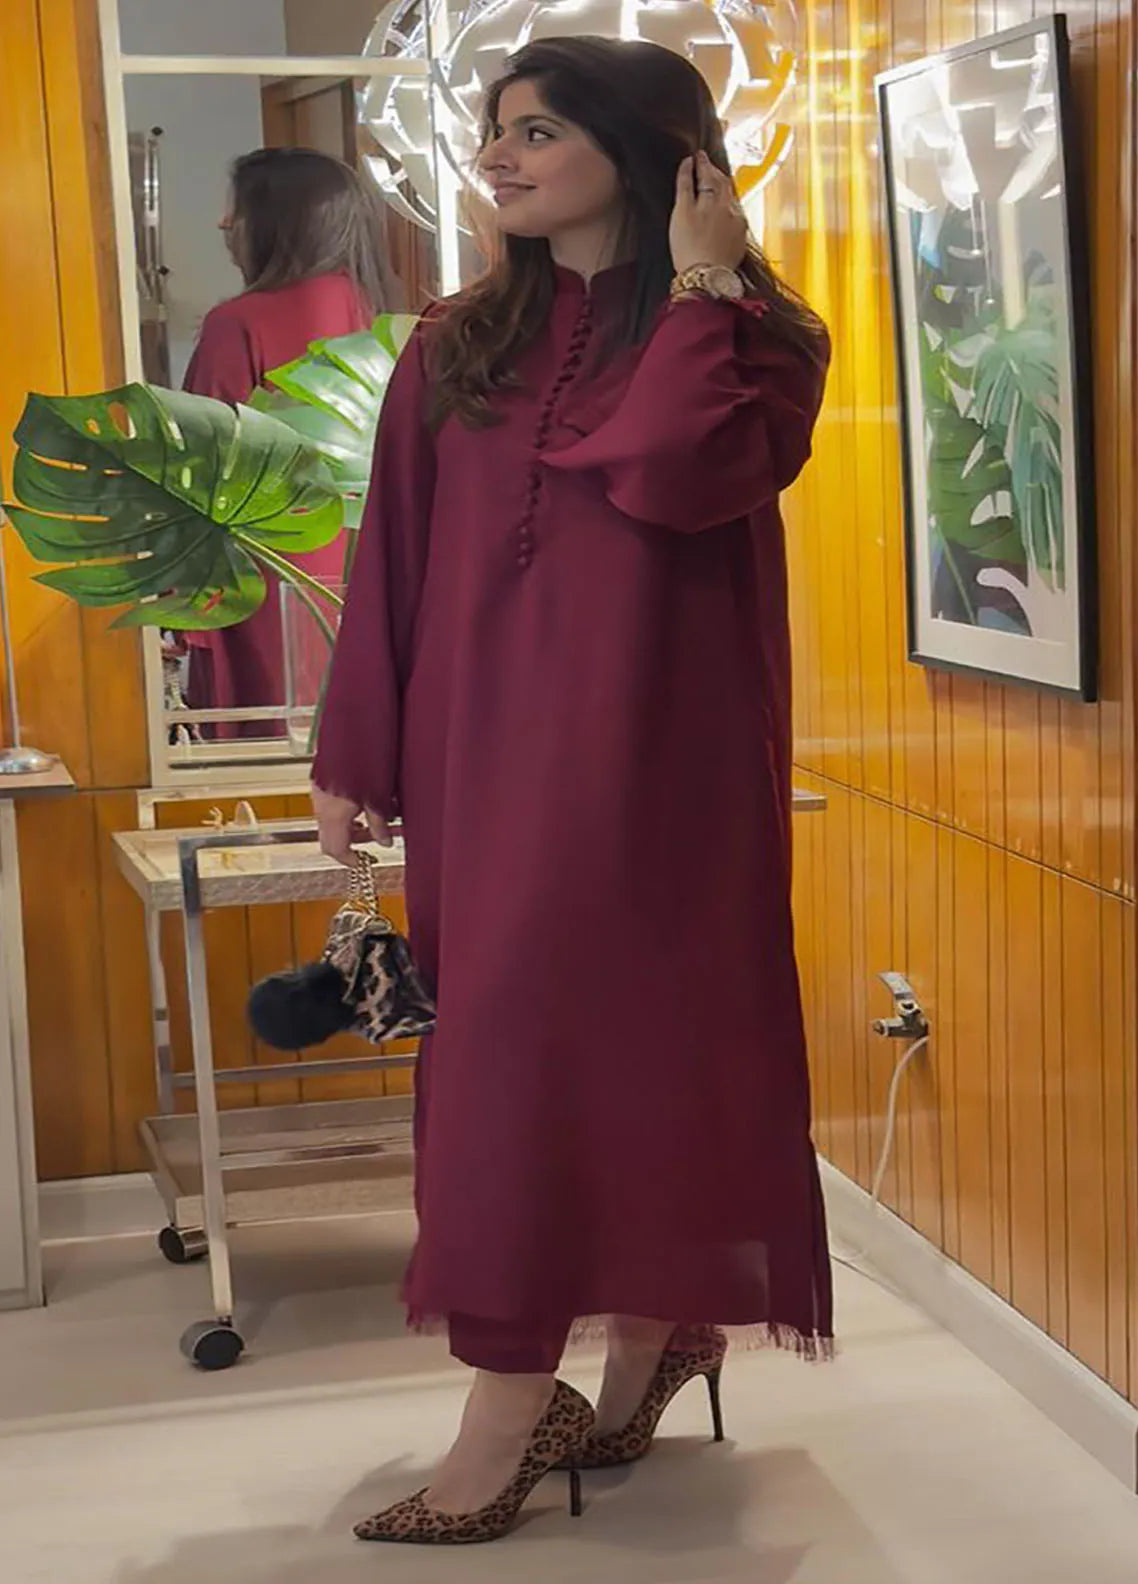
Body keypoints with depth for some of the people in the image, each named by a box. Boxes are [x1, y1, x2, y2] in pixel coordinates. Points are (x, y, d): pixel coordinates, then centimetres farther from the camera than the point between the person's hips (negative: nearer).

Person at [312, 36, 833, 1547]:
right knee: (525, 1035, 5)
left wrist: (698, 285, -10)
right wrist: (355, 763, 4)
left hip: (654, 745, -4)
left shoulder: (747, 335, 0)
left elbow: (671, 478, -21)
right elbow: (393, 562, 9)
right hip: (488, 747, 5)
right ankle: (648, 1345, 19)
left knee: (633, 1025, -8)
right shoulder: (455, 347, 11)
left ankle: (514, 1402, -3)